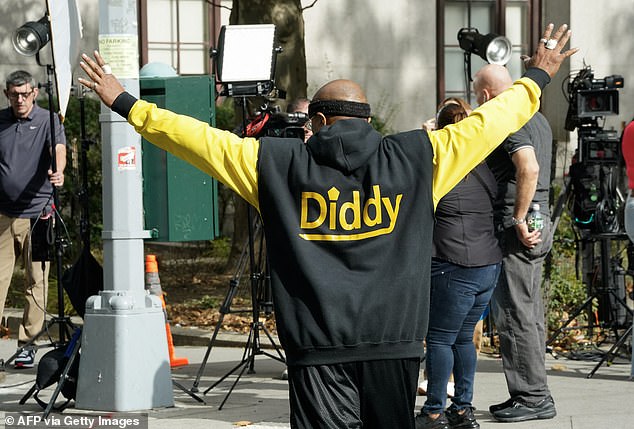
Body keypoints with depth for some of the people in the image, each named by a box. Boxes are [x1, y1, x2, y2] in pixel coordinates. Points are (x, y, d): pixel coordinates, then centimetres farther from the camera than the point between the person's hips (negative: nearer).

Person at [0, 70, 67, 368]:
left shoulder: (48, 120, 1)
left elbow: (59, 148, -16)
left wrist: (58, 172, -37)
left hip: (38, 213, -2)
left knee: (37, 281, 0)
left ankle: (27, 343, 7)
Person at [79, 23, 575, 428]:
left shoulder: (279, 164, 3)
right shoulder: (415, 158, 6)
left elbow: (196, 136, 7)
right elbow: (488, 121, 15)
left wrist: (126, 104, 17)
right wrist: (537, 78, 30)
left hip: (318, 344, -1)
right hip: (395, 339, 2)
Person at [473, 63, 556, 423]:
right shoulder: (539, 120, 17)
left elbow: (529, 167, -28)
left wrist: (519, 220, -23)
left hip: (516, 230, -10)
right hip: (540, 225, 10)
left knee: (515, 315, -6)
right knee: (530, 315, 13)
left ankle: (533, 397, -4)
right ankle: (535, 396, 17)